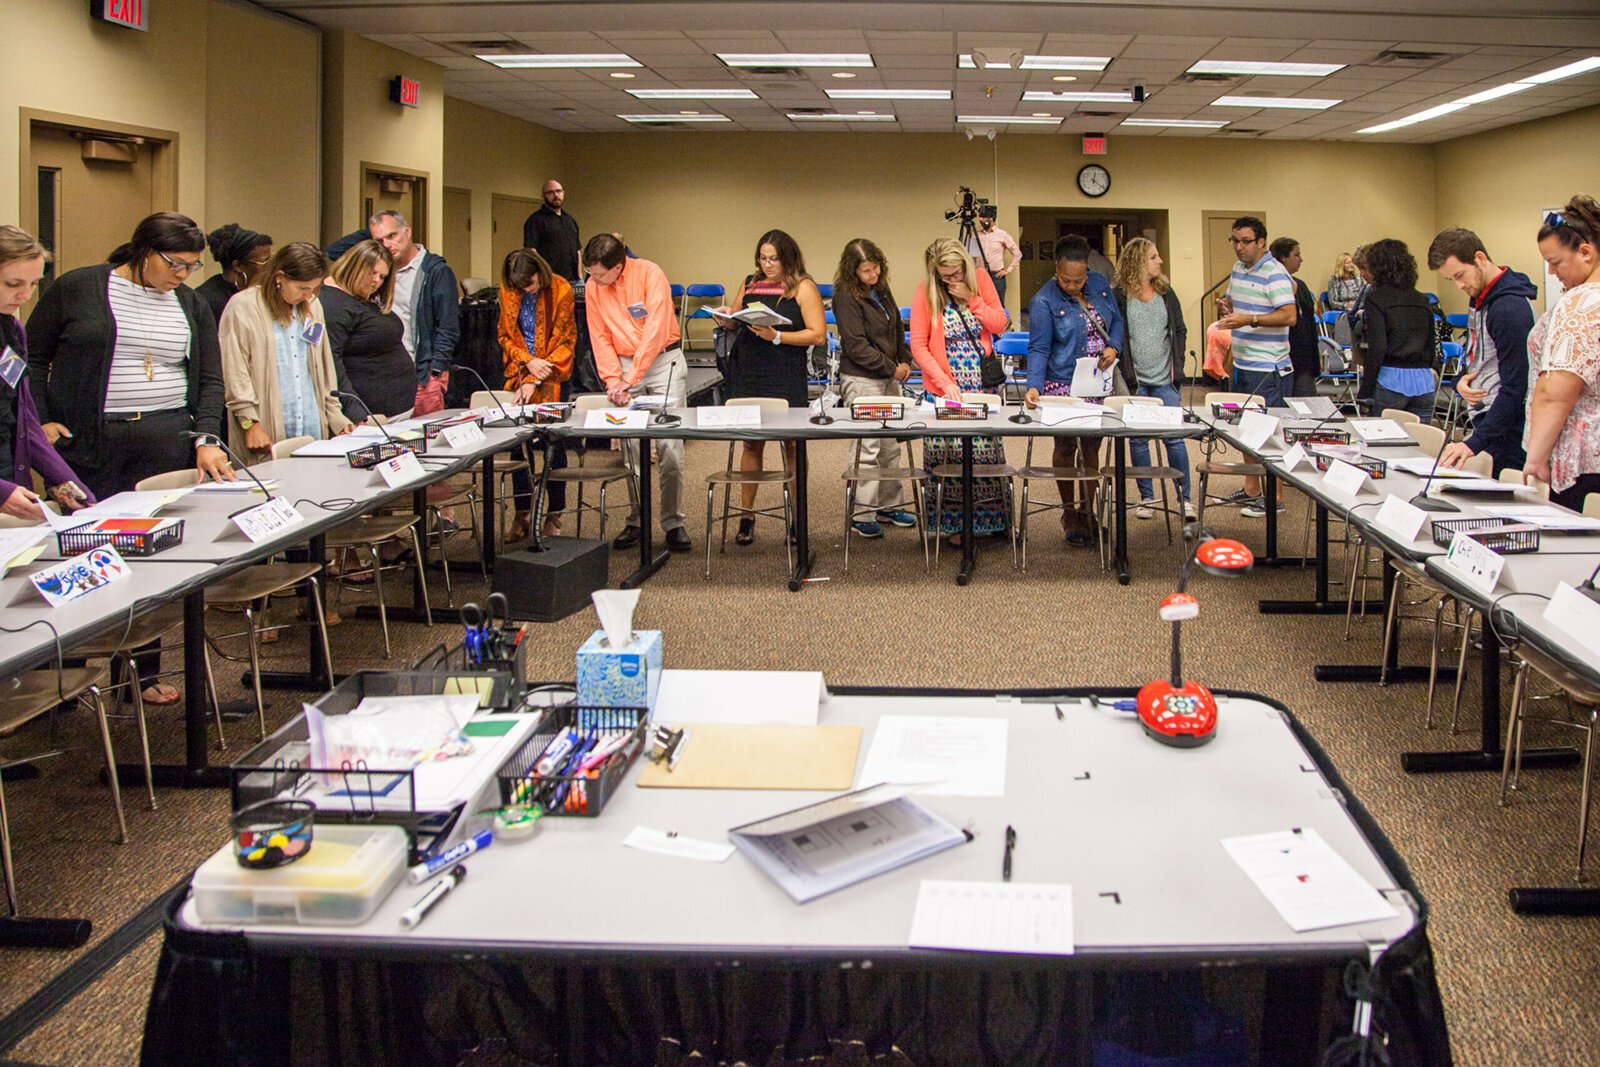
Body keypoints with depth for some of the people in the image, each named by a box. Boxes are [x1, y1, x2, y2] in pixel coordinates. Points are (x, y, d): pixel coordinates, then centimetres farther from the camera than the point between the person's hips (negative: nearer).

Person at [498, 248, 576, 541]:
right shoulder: (508, 291, 0)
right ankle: (522, 513, 12)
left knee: (554, 445, -1)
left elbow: (564, 341, -9)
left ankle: (554, 514, 8)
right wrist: (528, 362, -13)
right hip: (518, 374, 3)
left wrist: (535, 381, -15)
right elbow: (505, 335, 7)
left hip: (553, 377, -3)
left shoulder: (560, 290, -11)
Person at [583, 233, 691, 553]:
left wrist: (630, 380, -21)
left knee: (670, 447, -7)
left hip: (663, 360, -4)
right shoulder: (593, 286, 1)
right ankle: (636, 521, 10)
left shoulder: (649, 274, -14)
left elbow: (656, 330, -20)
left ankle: (673, 523, 1)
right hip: (624, 363, 4)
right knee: (630, 447, 1)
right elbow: (600, 338, 5)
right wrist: (613, 380, -8)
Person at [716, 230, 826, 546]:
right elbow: (734, 324, 22)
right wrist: (725, 319, -2)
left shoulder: (804, 288, -1)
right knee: (751, 443, 7)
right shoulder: (749, 284, 13)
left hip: (786, 378, -4)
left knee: (792, 444, 3)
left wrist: (777, 337, -18)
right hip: (747, 374, 4)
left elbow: (818, 335, -9)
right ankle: (746, 517, 14)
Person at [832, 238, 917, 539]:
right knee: (868, 448, -7)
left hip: (889, 378, 8)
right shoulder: (846, 298, -14)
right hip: (861, 380, -8)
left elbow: (897, 326, 21)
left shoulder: (881, 290, 10)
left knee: (890, 446, 13)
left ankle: (890, 505, 24)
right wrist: (891, 368, -13)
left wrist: (905, 360, 7)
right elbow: (856, 345, -17)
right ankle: (862, 514, 1)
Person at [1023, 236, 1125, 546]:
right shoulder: (1044, 301, -13)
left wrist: (1114, 347, -8)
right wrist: (1034, 386, -29)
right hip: (1063, 386, -4)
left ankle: (1088, 513, 22)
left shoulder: (1100, 283, 2)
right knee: (1066, 448, 4)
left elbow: (1117, 321, 12)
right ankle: (1070, 515, 17)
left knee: (1091, 447, 11)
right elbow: (1038, 349, -16)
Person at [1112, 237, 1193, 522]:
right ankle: (1146, 496, 15)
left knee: (1174, 437, -1)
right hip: (1136, 380, -2)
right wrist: (1128, 376, -10)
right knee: (1139, 439, 4)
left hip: (1164, 380, 2)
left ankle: (1184, 497, 7)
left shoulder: (1166, 292, 9)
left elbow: (1180, 331, 12)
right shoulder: (1120, 296, -2)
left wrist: (1176, 367, 1)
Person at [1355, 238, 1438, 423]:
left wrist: (1365, 391, -9)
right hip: (1424, 381, 5)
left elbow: (1377, 347, -13)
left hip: (1391, 380, -5)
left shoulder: (1376, 299, -5)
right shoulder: (1422, 300, 13)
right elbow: (1432, 347, 16)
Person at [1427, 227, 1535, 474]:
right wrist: (1461, 382, 0)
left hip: (1506, 433, -9)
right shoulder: (1479, 298, 10)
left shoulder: (1510, 307, -18)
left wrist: (1475, 443, -24)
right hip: (1484, 422, 9)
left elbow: (1515, 389, -21)